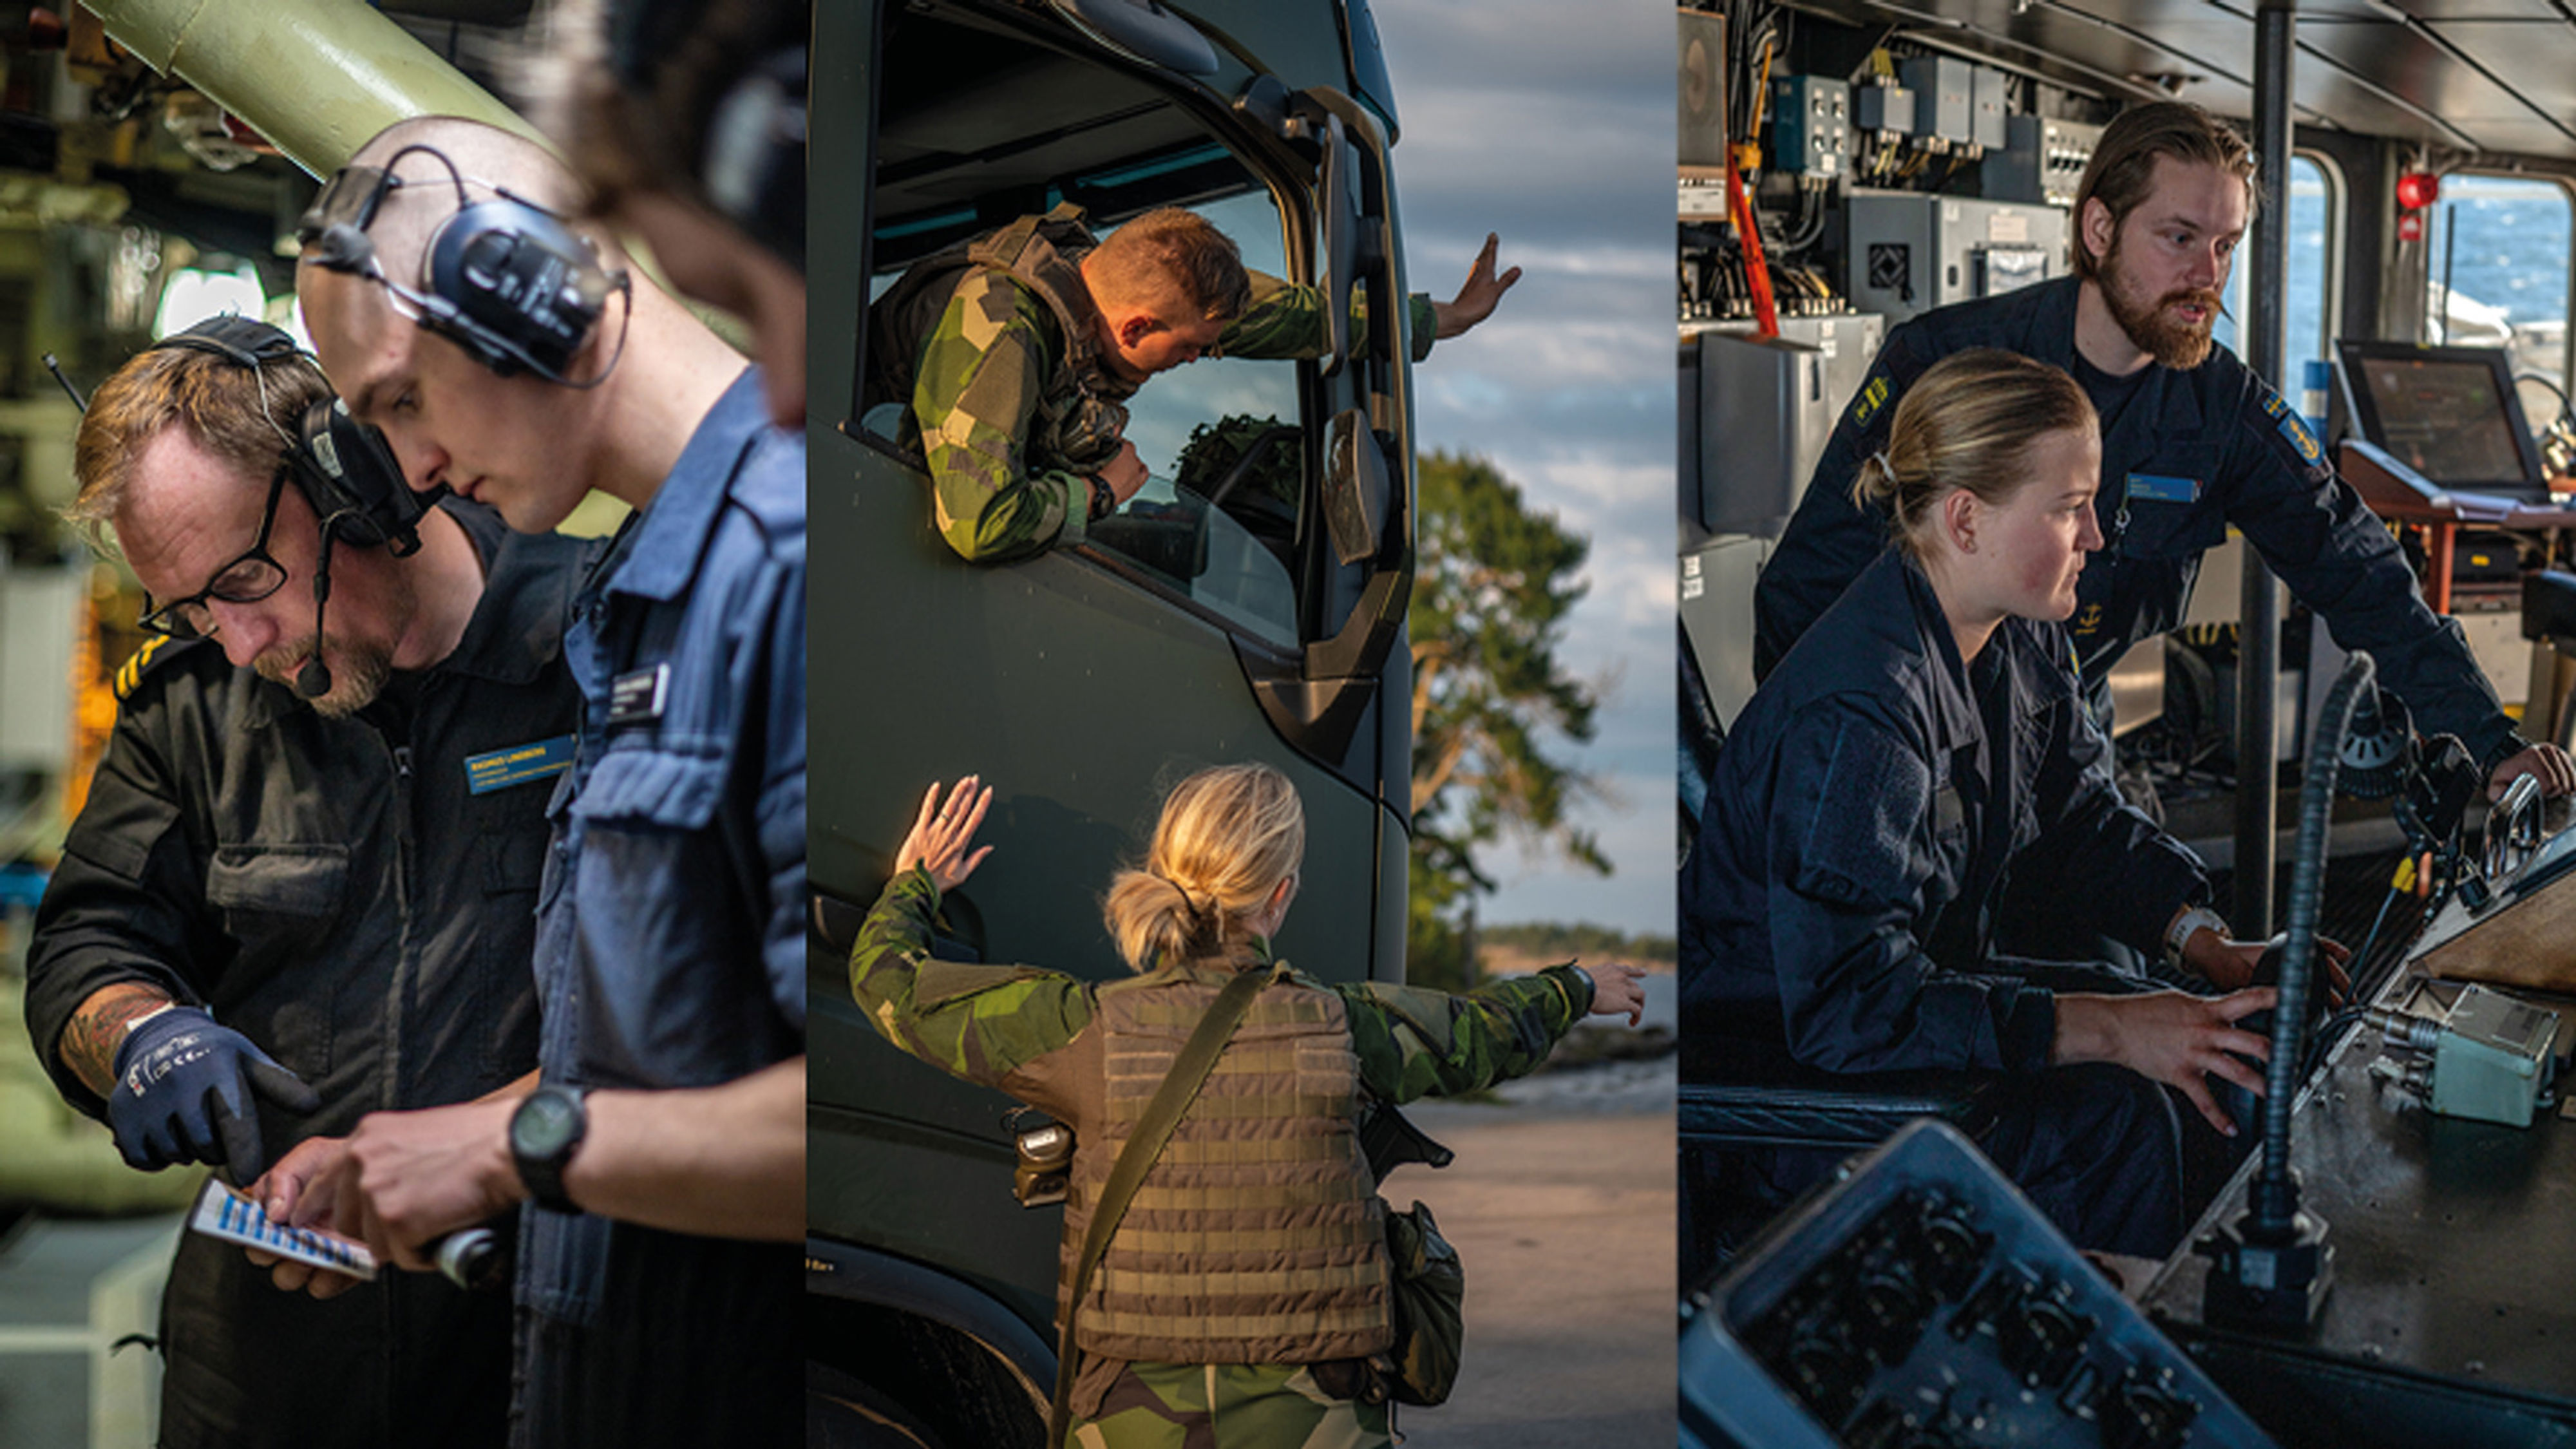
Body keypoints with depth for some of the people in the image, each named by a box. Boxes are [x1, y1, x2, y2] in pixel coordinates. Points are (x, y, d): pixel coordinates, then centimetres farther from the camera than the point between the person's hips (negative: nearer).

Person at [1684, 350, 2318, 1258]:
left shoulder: (2022, 639, -1)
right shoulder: (1856, 716, -31)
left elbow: (2083, 819, 12)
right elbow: (1850, 1002, -35)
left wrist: (2212, 947, -6)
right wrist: (2108, 1030, -36)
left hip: (1930, 971, 10)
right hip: (1775, 1059, -10)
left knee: (2238, 1046, 3)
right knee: (2108, 1117, -25)